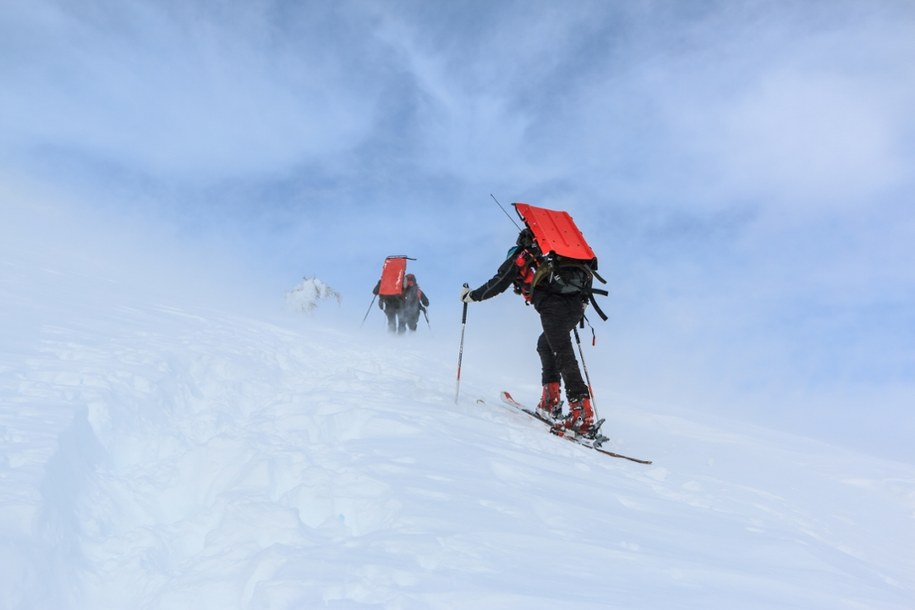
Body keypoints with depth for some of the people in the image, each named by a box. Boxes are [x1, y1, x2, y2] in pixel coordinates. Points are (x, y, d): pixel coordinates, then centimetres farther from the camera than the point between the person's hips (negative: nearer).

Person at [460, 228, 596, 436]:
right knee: (545, 344, 23)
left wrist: (470, 295, 27)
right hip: (576, 306, 6)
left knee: (564, 356, -9)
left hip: (554, 309, -6)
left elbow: (496, 285, 13)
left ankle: (583, 415, -18)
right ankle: (550, 401, 17)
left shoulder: (519, 258, 14)